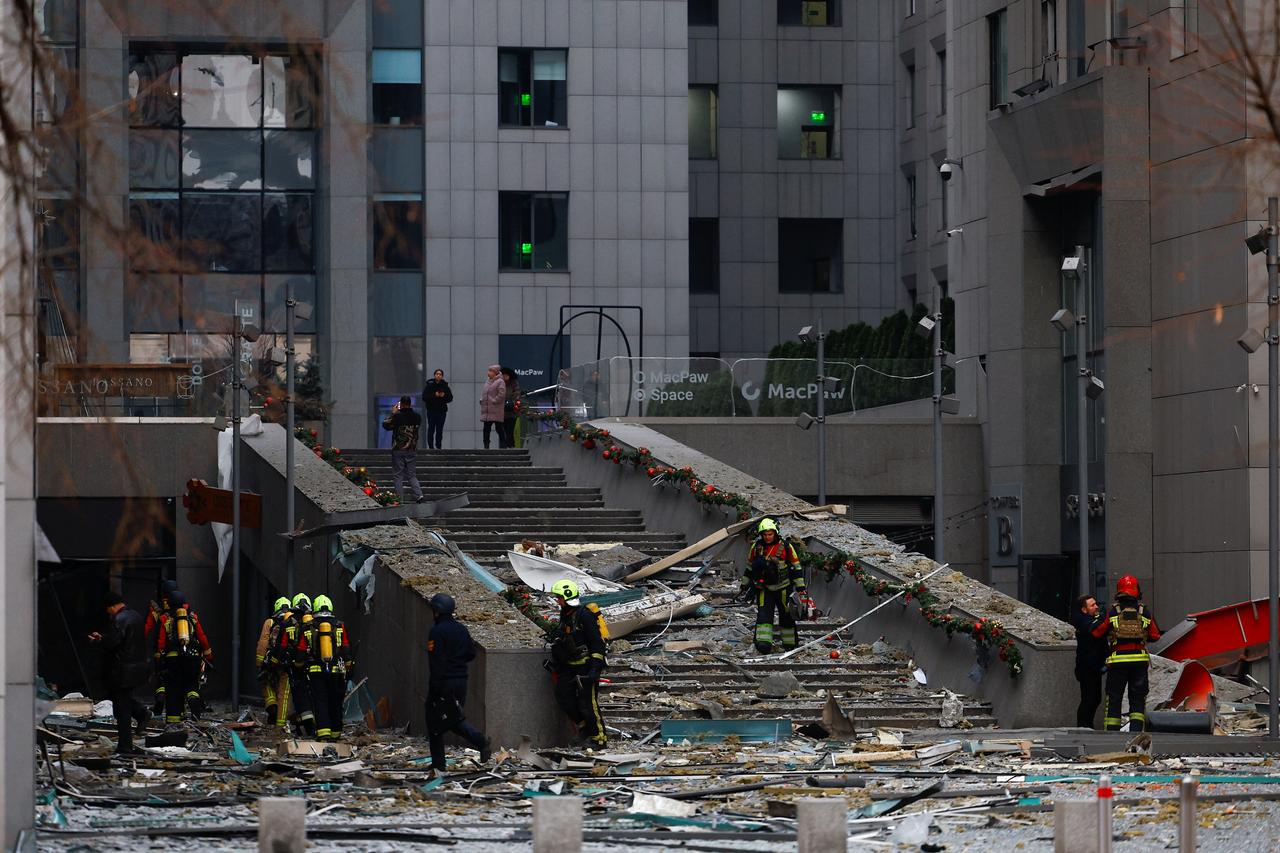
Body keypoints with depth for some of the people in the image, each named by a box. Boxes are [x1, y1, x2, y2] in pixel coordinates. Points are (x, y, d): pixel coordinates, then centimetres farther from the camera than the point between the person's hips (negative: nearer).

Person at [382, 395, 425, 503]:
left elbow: (385, 425, -1)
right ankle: (419, 495, -5)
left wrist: (392, 413, 10)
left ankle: (400, 499, 2)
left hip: (398, 450, -4)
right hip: (412, 450, 4)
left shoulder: (397, 416, -14)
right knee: (412, 475, 12)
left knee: (398, 476, 4)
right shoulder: (417, 417, -2)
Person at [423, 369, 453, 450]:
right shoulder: (429, 385, 0)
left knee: (440, 430, 3)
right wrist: (434, 395, -19)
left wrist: (444, 396, -14)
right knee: (431, 429, -4)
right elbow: (424, 397, -7)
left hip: (442, 410, 2)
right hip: (431, 410, -2)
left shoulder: (445, 386, 7)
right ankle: (430, 446, -1)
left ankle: (439, 446, 8)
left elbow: (450, 398, 6)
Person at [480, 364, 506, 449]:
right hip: (486, 411, 8)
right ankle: (486, 446, 11)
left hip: (496, 411, -8)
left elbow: (501, 394, -16)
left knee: (498, 428, -3)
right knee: (486, 429, 7)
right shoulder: (487, 381, 16)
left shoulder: (500, 382, -8)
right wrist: (481, 400, 9)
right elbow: (483, 392, 24)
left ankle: (502, 445, 2)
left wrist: (494, 401, -17)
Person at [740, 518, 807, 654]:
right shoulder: (756, 548, -1)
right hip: (764, 588, 1)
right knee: (764, 615, -16)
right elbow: (749, 567, 12)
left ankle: (789, 643, 24)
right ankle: (763, 642, -24)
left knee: (787, 617, 9)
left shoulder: (785, 547, -8)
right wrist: (744, 585, 15)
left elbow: (796, 567, -2)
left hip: (783, 588, -1)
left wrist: (800, 588, -4)